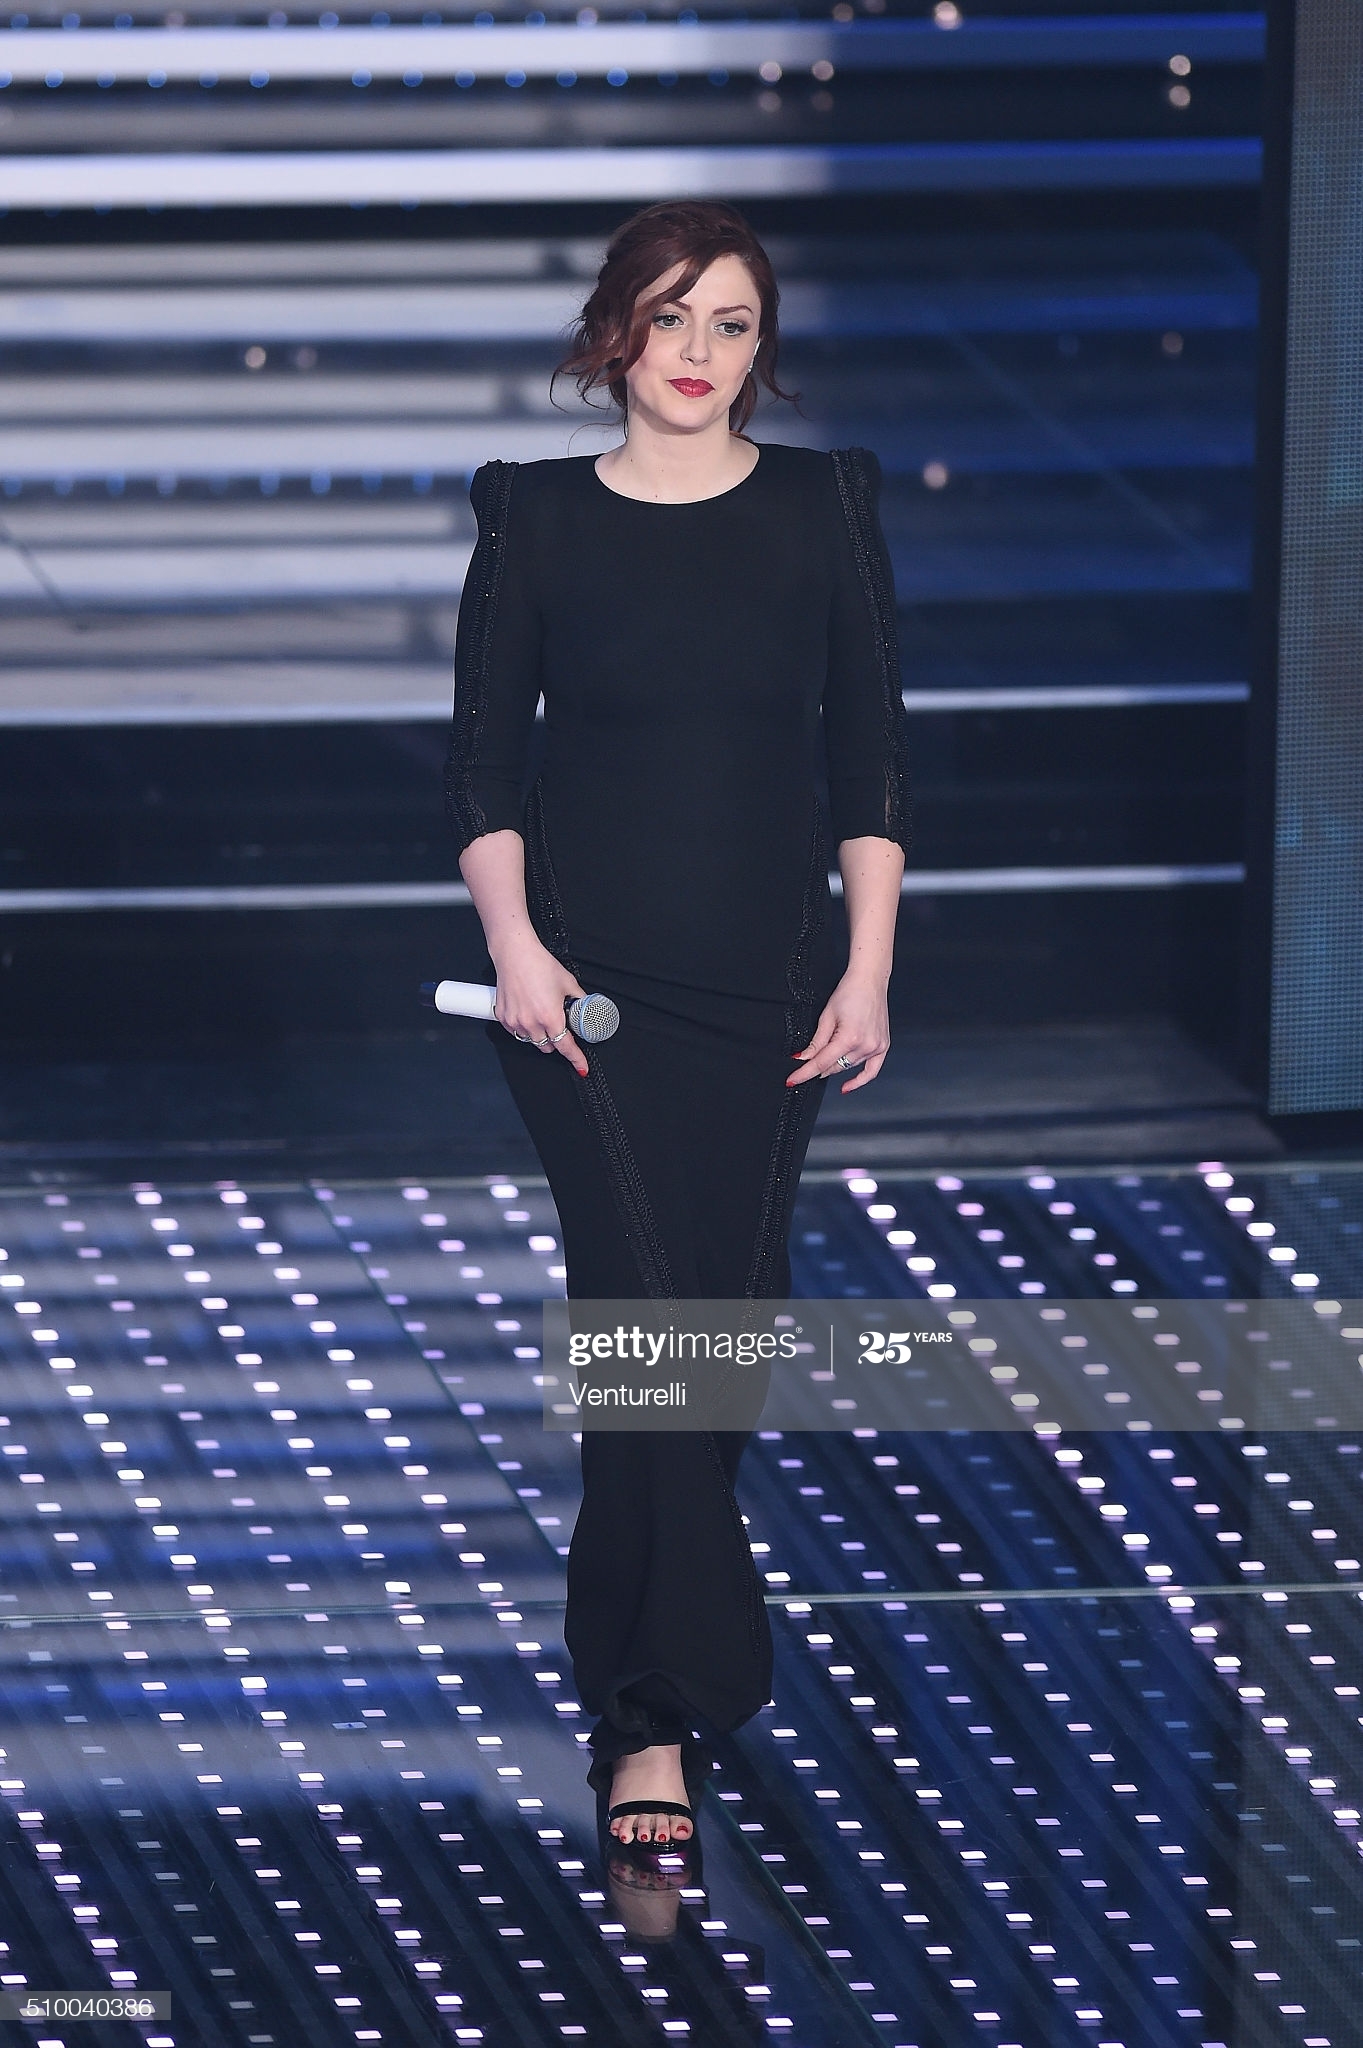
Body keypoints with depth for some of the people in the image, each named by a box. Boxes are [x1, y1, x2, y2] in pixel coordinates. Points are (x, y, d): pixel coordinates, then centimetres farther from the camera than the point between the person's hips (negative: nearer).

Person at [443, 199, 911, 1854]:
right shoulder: (542, 519, 3)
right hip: (589, 978, -2)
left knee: (725, 1315, 4)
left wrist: (869, 965, -1)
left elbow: (869, 755, 5)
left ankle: (635, 1684, 22)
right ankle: (666, 1711, -12)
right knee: (654, 1310, -12)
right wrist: (512, 942, -10)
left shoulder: (822, 507, 5)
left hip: (766, 980, 2)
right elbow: (484, 753, 2)